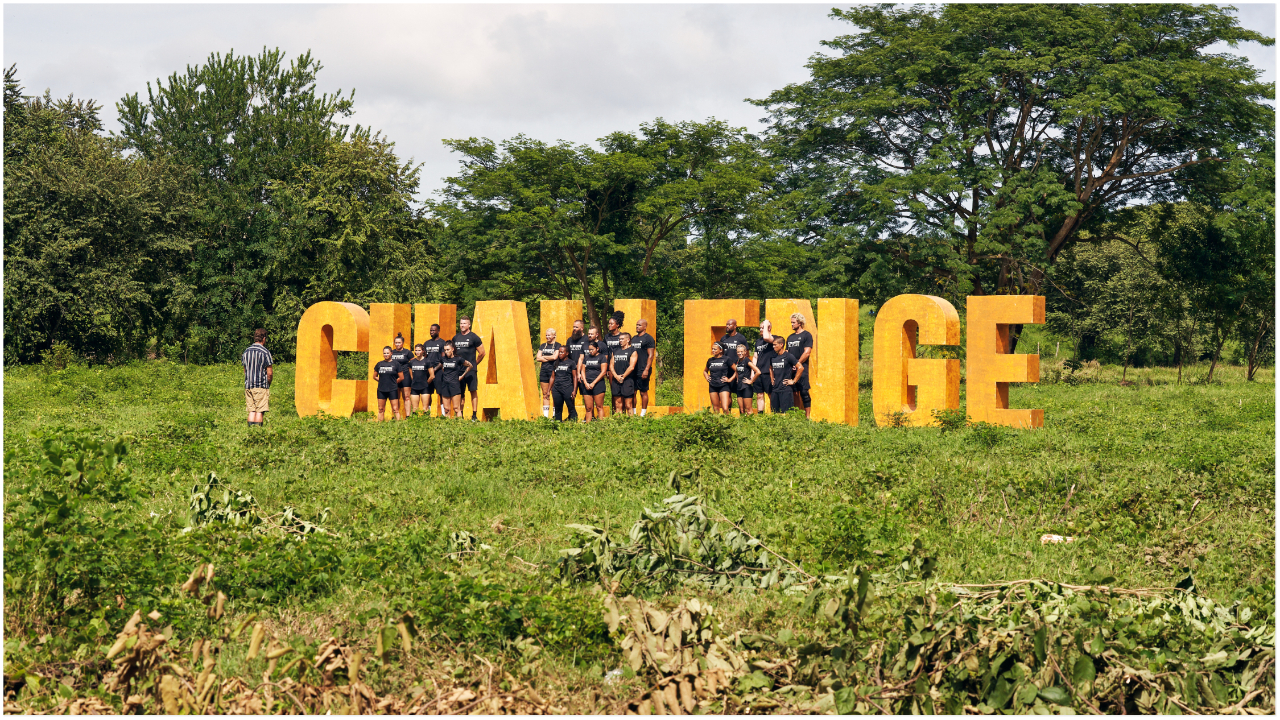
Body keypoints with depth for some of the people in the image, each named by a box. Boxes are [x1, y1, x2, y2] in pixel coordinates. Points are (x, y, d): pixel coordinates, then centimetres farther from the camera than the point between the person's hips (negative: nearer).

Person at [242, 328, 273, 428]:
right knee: (260, 411, -2)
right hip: (261, 386, -5)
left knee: (252, 410, 10)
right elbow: (269, 373, -9)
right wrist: (268, 384, 7)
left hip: (248, 385, 5)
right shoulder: (265, 352, -9)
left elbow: (245, 370, 15)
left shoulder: (246, 351, 9)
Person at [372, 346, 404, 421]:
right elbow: (375, 376, 16)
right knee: (381, 409, 8)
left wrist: (393, 382, 5)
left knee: (395, 409, -5)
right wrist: (382, 381, 7)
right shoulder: (379, 364, 8)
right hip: (381, 390, 3)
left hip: (392, 390, -3)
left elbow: (401, 378, 2)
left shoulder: (396, 364, -1)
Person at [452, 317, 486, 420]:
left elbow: (482, 353, 1)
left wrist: (474, 364, 4)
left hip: (470, 369, -5)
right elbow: (453, 352, 24)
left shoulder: (474, 337, -3)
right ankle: (460, 414, 10)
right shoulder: (456, 338, 12)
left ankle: (474, 415, -3)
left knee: (473, 391, -4)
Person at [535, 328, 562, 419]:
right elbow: (538, 358, 7)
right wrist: (549, 358, -5)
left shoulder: (557, 345, 1)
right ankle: (545, 415, 5)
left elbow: (555, 356, -11)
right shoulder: (543, 345, 16)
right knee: (545, 394, 4)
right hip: (543, 370, 5)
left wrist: (543, 357, 0)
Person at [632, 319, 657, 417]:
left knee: (643, 392, -1)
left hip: (643, 371, -7)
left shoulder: (648, 338, -5)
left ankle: (643, 414, 2)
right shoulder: (634, 339, 17)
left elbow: (651, 355, -10)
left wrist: (646, 370, -18)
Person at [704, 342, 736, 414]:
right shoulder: (710, 360, 10)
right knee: (715, 408, 7)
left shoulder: (726, 360, -3)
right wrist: (707, 378, 11)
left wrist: (730, 379, -2)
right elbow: (705, 371, 29)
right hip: (712, 387, 4)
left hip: (723, 386, -4)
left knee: (725, 409, -14)